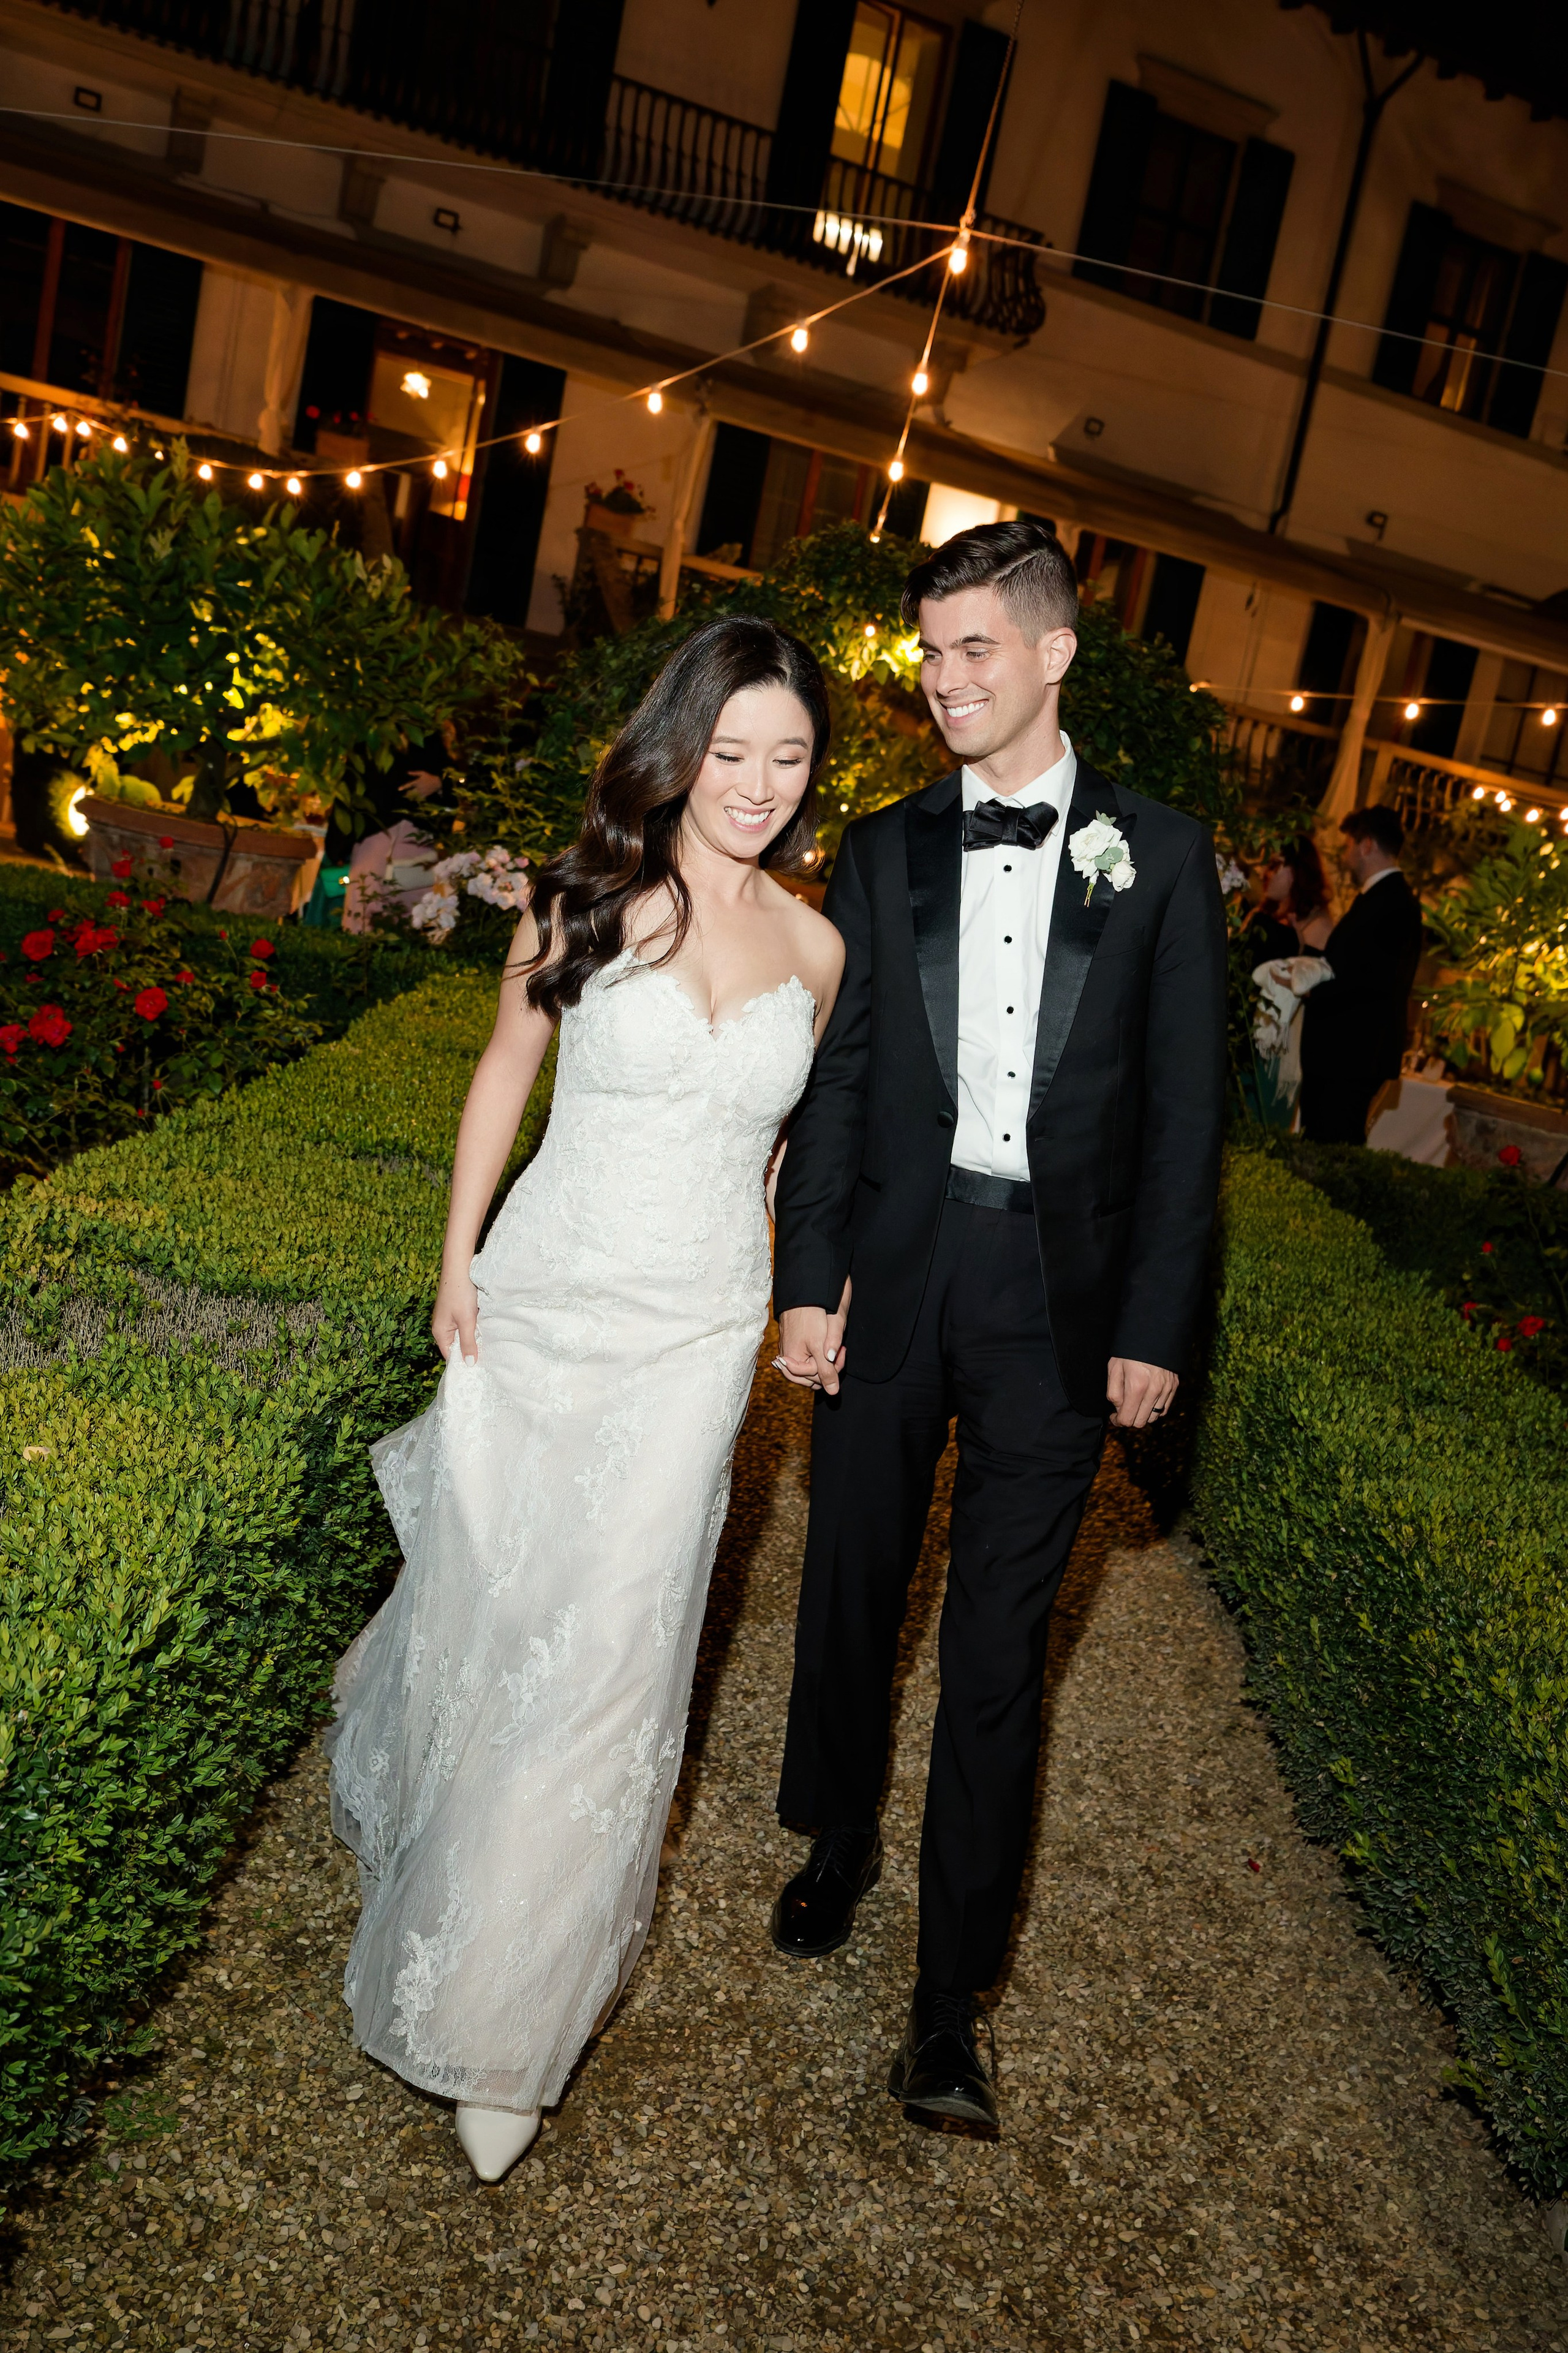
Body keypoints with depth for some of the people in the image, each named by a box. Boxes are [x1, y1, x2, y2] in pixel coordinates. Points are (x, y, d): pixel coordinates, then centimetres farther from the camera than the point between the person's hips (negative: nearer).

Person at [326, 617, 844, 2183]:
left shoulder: (814, 948, 1)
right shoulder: (587, 898, -5)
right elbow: (505, 1073, 5)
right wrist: (458, 1261, 2)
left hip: (695, 1336, 1)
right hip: (541, 1302, 0)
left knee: (609, 1651, 2)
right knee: (483, 1602, 13)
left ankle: (505, 2022, 23)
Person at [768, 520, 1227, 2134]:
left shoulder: (1158, 854, 2)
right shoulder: (882, 854, 6)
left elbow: (1184, 1107, 0)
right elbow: (833, 1081, 5)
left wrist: (1153, 1326, -4)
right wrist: (806, 1278, -4)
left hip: (1059, 1296, -2)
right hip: (893, 1274, 2)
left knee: (996, 1654, 2)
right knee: (851, 1592, 15)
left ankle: (948, 2003, 15)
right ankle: (839, 1845, 41)